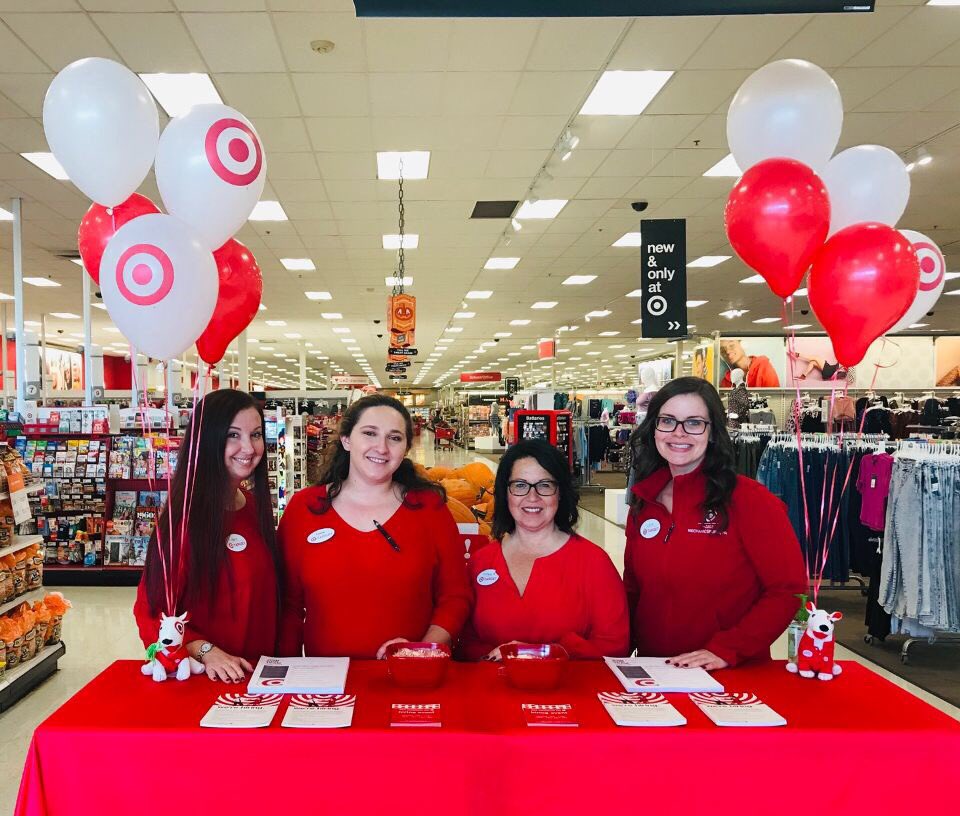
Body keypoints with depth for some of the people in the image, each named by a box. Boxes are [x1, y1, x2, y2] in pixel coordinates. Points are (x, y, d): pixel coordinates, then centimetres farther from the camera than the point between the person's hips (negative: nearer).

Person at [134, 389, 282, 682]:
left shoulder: (256, 505, 5)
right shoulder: (184, 517, -12)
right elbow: (152, 612, -8)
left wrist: (284, 657, 3)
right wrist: (206, 652, -20)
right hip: (204, 676, -4)